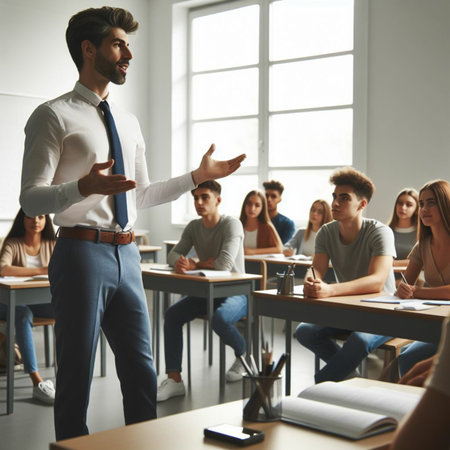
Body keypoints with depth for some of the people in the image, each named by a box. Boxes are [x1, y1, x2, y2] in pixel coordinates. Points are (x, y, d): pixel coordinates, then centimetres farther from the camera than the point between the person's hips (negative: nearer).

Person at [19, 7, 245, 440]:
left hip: (126, 255, 7)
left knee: (141, 372, 12)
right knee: (76, 376, 4)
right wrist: (85, 186, -31)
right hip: (83, 253, -7)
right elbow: (31, 198, -12)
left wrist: (198, 176, 13)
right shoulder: (54, 116, -6)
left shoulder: (128, 123, 17)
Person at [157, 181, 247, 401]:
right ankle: (174, 380, -18)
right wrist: (179, 263, -21)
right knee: (172, 314, -17)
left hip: (235, 293, -6)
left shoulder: (231, 224, -16)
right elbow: (173, 254, 4)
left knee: (219, 319, -36)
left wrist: (195, 265, -14)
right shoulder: (193, 227, 6)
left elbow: (225, 264, -28)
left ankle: (245, 355, -1)